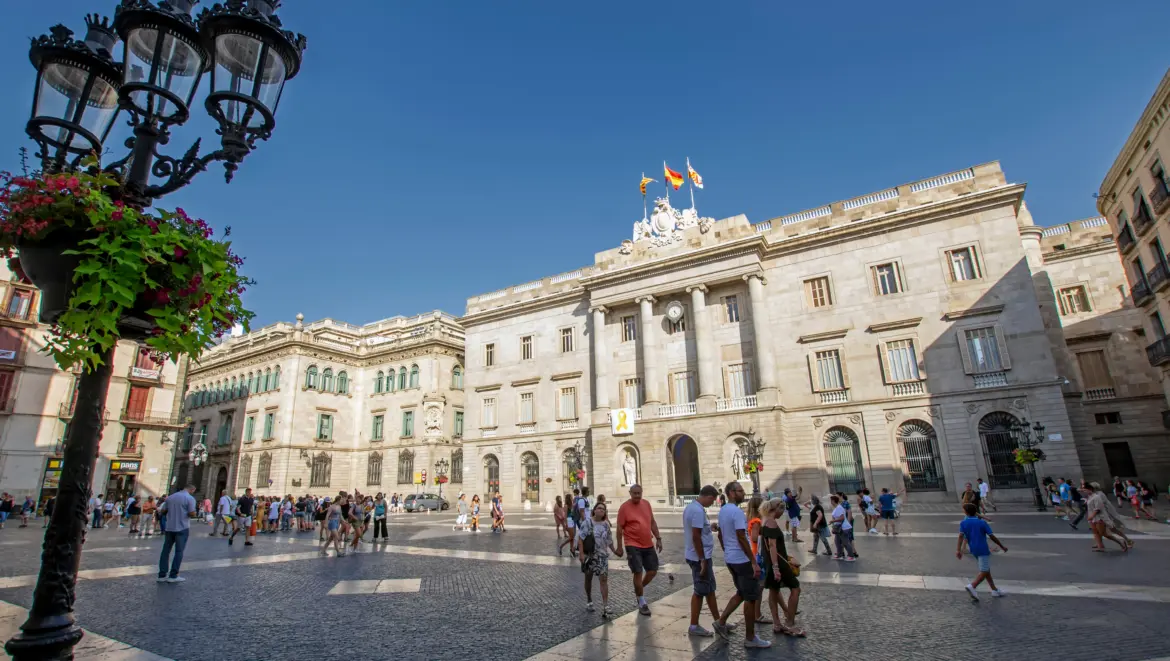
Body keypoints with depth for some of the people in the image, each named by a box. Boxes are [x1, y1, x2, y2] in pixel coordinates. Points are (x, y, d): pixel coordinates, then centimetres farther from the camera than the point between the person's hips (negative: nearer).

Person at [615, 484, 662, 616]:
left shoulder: (646, 503, 4)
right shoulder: (624, 507, -12)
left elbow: (653, 522, 13)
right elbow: (619, 528, -7)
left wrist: (658, 538, 8)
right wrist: (619, 547, -7)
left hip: (648, 545, 6)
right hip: (633, 546, -6)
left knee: (653, 571, 10)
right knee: (638, 573, -6)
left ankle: (639, 589, 36)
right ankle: (642, 603, 11)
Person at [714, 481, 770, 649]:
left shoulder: (722, 510, 10)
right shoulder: (737, 512, -20)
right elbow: (742, 539, -23)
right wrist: (754, 562, -20)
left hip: (730, 559, 9)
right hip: (743, 560, -9)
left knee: (741, 594, 21)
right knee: (751, 597, 2)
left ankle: (721, 622, 18)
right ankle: (750, 638, 10)